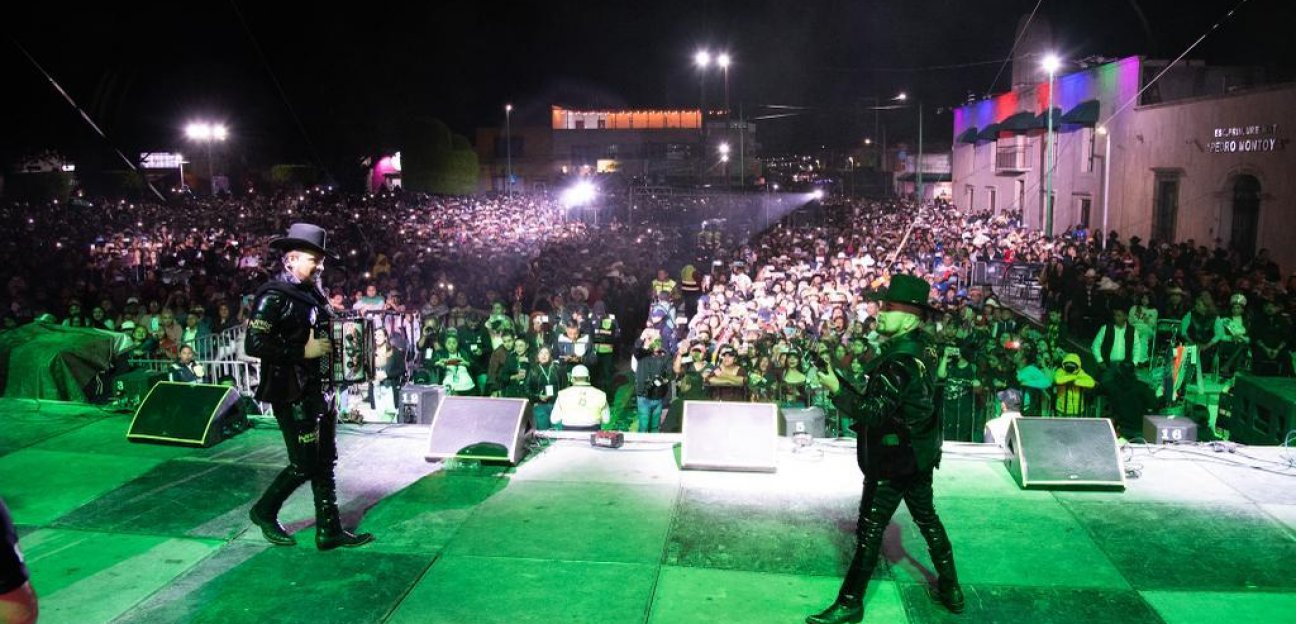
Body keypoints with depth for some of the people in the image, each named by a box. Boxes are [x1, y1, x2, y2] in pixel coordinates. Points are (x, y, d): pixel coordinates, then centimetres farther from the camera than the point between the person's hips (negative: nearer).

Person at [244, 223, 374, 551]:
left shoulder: (312, 293, 11)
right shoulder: (274, 296, -13)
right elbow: (254, 343, -22)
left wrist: (332, 345, 6)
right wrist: (303, 351, -21)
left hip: (317, 388, 8)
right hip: (291, 392, -8)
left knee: (325, 461, 9)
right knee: (304, 464, -3)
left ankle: (329, 530, 15)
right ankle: (264, 512, 21)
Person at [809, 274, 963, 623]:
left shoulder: (898, 362, -25)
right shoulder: (924, 347, 2)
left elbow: (872, 413, -28)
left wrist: (836, 390, -24)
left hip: (892, 461, -9)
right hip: (920, 456, 9)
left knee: (870, 529, 1)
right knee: (927, 518, 21)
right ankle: (951, 590, 33)